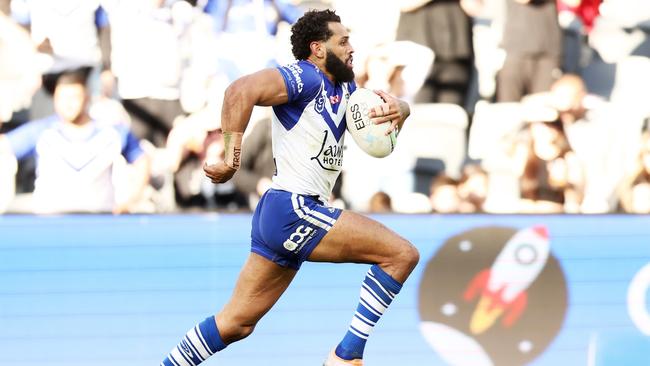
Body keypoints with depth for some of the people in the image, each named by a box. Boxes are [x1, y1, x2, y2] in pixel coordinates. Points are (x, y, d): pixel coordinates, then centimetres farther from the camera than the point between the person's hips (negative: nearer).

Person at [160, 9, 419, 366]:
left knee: (237, 323, 10)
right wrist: (232, 157, -29)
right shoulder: (304, 78, -11)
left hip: (279, 216, 10)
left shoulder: (343, 88, 17)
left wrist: (395, 109, -6)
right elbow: (241, 90, -25)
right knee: (402, 253, -11)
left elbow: (394, 108, 18)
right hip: (293, 210, -10)